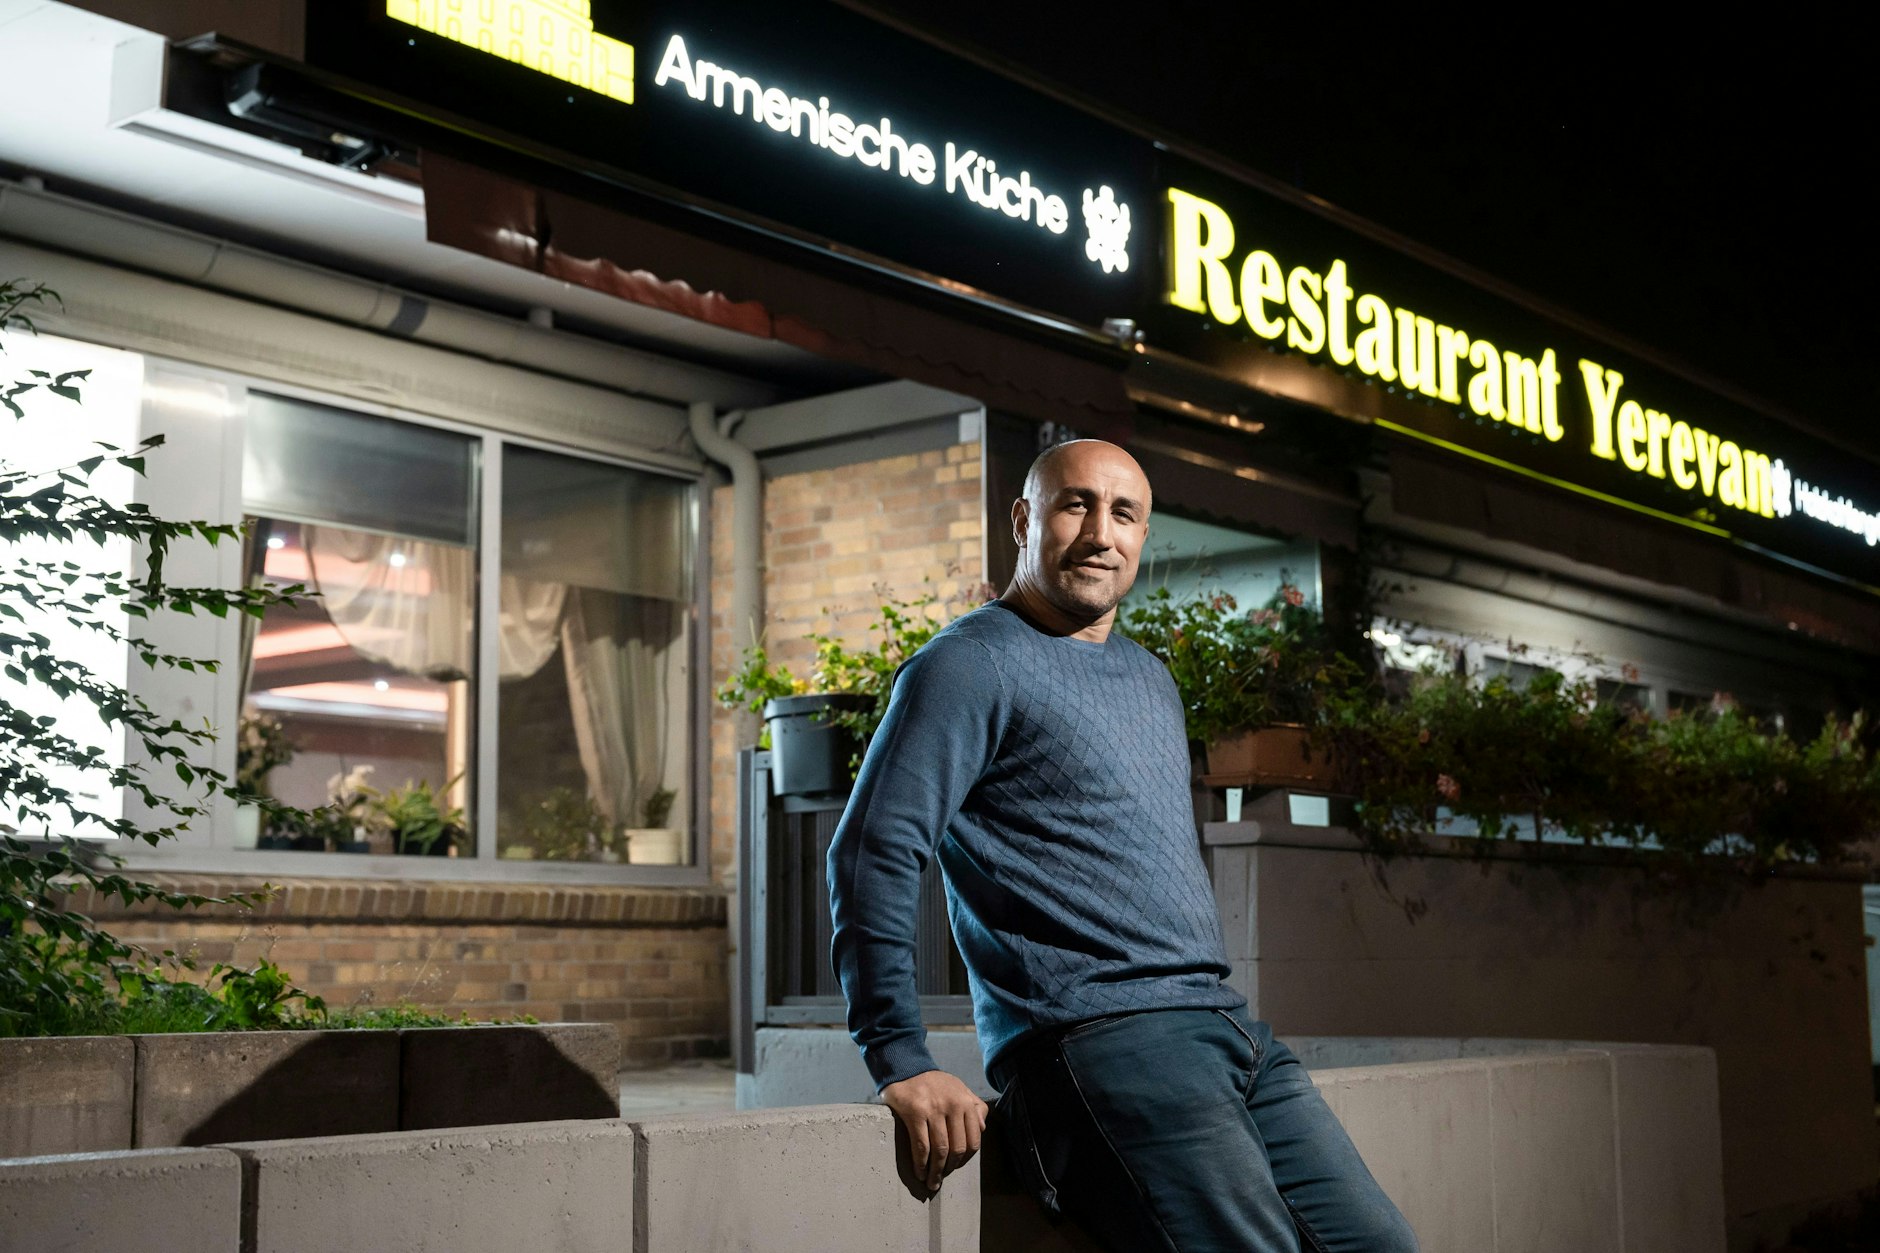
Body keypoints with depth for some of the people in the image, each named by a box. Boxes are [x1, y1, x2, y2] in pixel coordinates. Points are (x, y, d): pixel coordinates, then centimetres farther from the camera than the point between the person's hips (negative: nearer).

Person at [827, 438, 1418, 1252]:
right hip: (1094, 1042, -8)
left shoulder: (1149, 678, 23)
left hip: (1223, 1025, 8)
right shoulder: (973, 665, -5)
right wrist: (901, 1062, -19)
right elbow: (873, 853, -13)